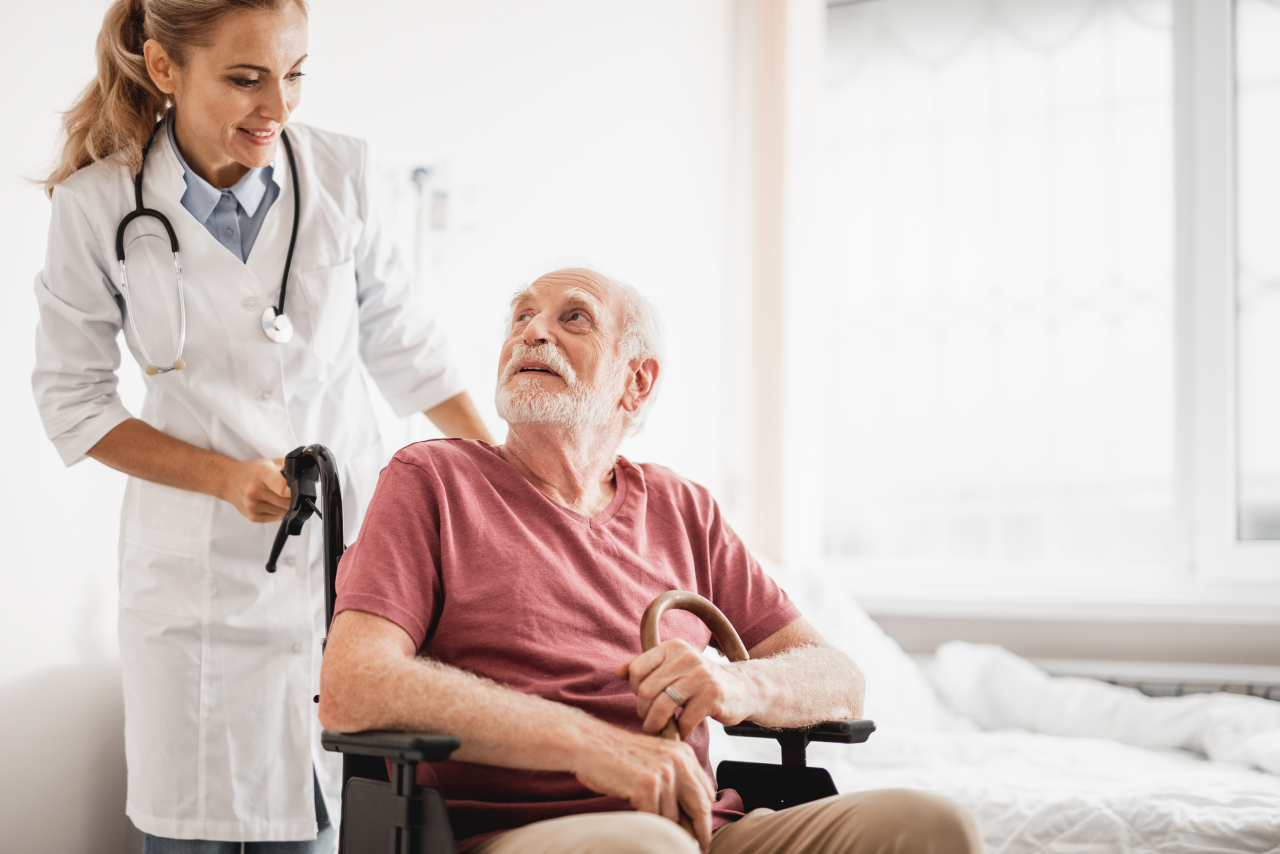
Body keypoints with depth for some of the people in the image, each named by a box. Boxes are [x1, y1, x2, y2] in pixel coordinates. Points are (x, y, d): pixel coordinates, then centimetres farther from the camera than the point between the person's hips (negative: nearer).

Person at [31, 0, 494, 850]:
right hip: (201, 567, -1)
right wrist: (224, 476, -11)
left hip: (344, 552, 1)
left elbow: (401, 340, 11)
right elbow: (72, 401, 1)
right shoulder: (98, 205, -6)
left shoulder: (339, 171, -2)